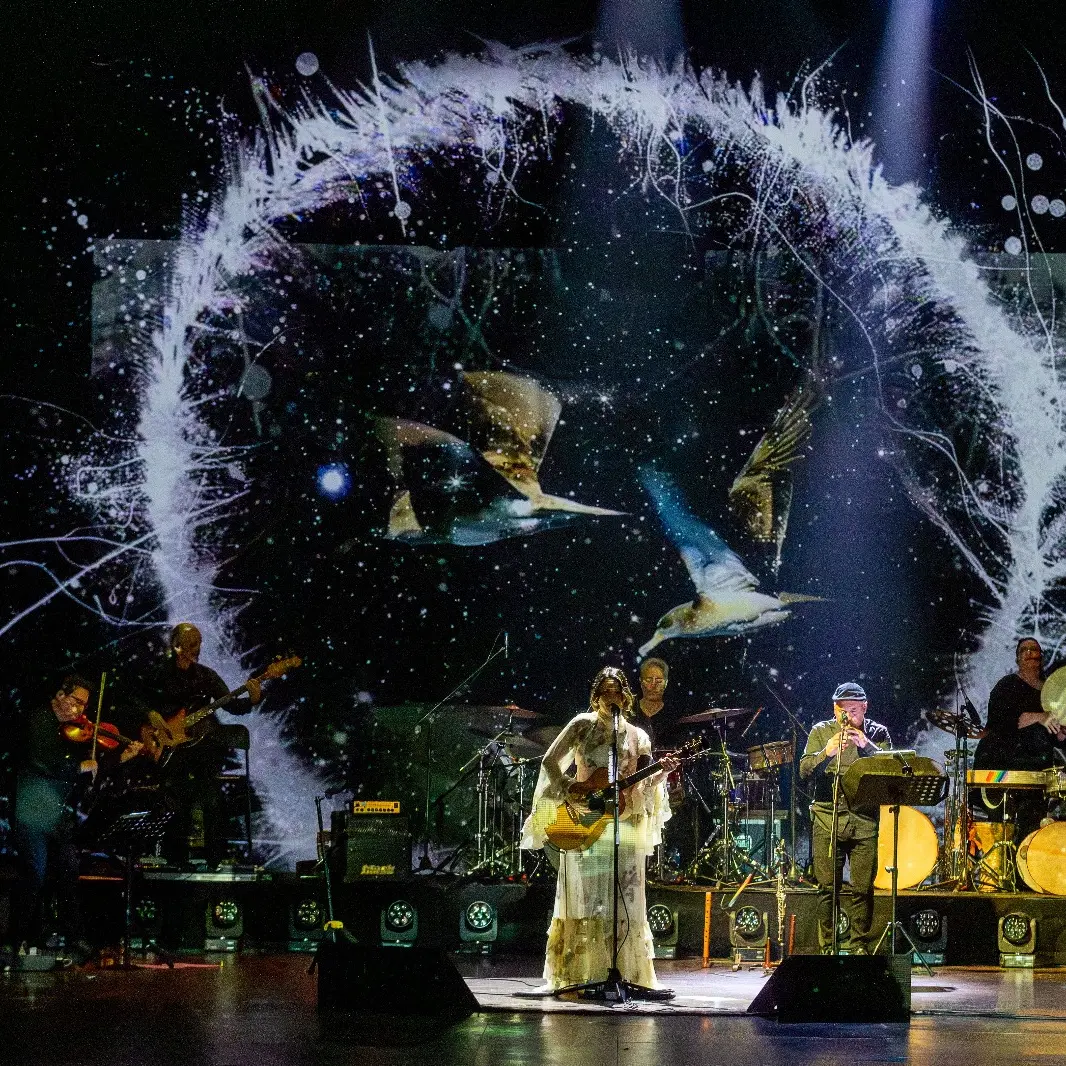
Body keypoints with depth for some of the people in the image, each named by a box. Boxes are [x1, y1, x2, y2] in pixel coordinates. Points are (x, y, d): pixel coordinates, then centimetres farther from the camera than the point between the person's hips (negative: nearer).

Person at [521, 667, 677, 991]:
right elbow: (550, 762, 3)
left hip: (624, 826, 2)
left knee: (623, 901, 0)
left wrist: (661, 773, -9)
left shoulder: (636, 737, 11)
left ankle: (626, 971, 3)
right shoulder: (582, 725, 4)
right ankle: (578, 973, 0)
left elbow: (643, 785, 10)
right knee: (583, 898, -3)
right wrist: (570, 796, -7)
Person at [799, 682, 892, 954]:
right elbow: (804, 770, -2)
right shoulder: (821, 732, 9)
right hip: (827, 819, 0)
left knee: (862, 888, -3)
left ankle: (858, 945, 9)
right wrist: (826, 752, -20)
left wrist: (867, 746, -20)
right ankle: (827, 947, 6)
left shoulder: (877, 734, 9)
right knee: (828, 887, -2)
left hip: (864, 821, 0)